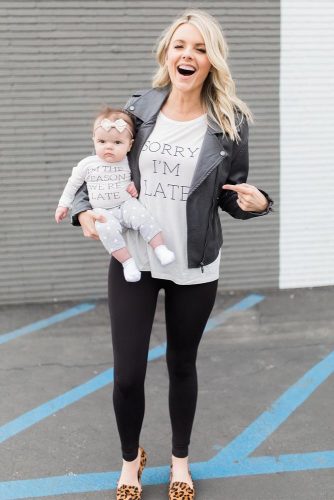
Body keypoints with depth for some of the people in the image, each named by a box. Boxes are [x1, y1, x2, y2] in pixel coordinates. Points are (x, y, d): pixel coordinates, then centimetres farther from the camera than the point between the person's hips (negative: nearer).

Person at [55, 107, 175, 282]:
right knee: (107, 229, -32)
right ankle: (127, 262, -28)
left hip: (127, 204, 1)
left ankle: (161, 249, -24)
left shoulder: (129, 163, -1)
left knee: (143, 218, -28)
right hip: (103, 211, -1)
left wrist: (134, 185, -3)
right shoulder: (87, 164, -2)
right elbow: (73, 184, 12)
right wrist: (63, 204, 15)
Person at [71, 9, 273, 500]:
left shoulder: (229, 122, -6)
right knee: (127, 375, 3)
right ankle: (130, 459, 32)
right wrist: (85, 209, -10)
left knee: (181, 365, 16)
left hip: (195, 269, 0)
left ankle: (180, 459, 40)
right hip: (132, 261, 1)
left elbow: (233, 194, 3)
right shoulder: (138, 109, -3)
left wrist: (256, 203, -20)